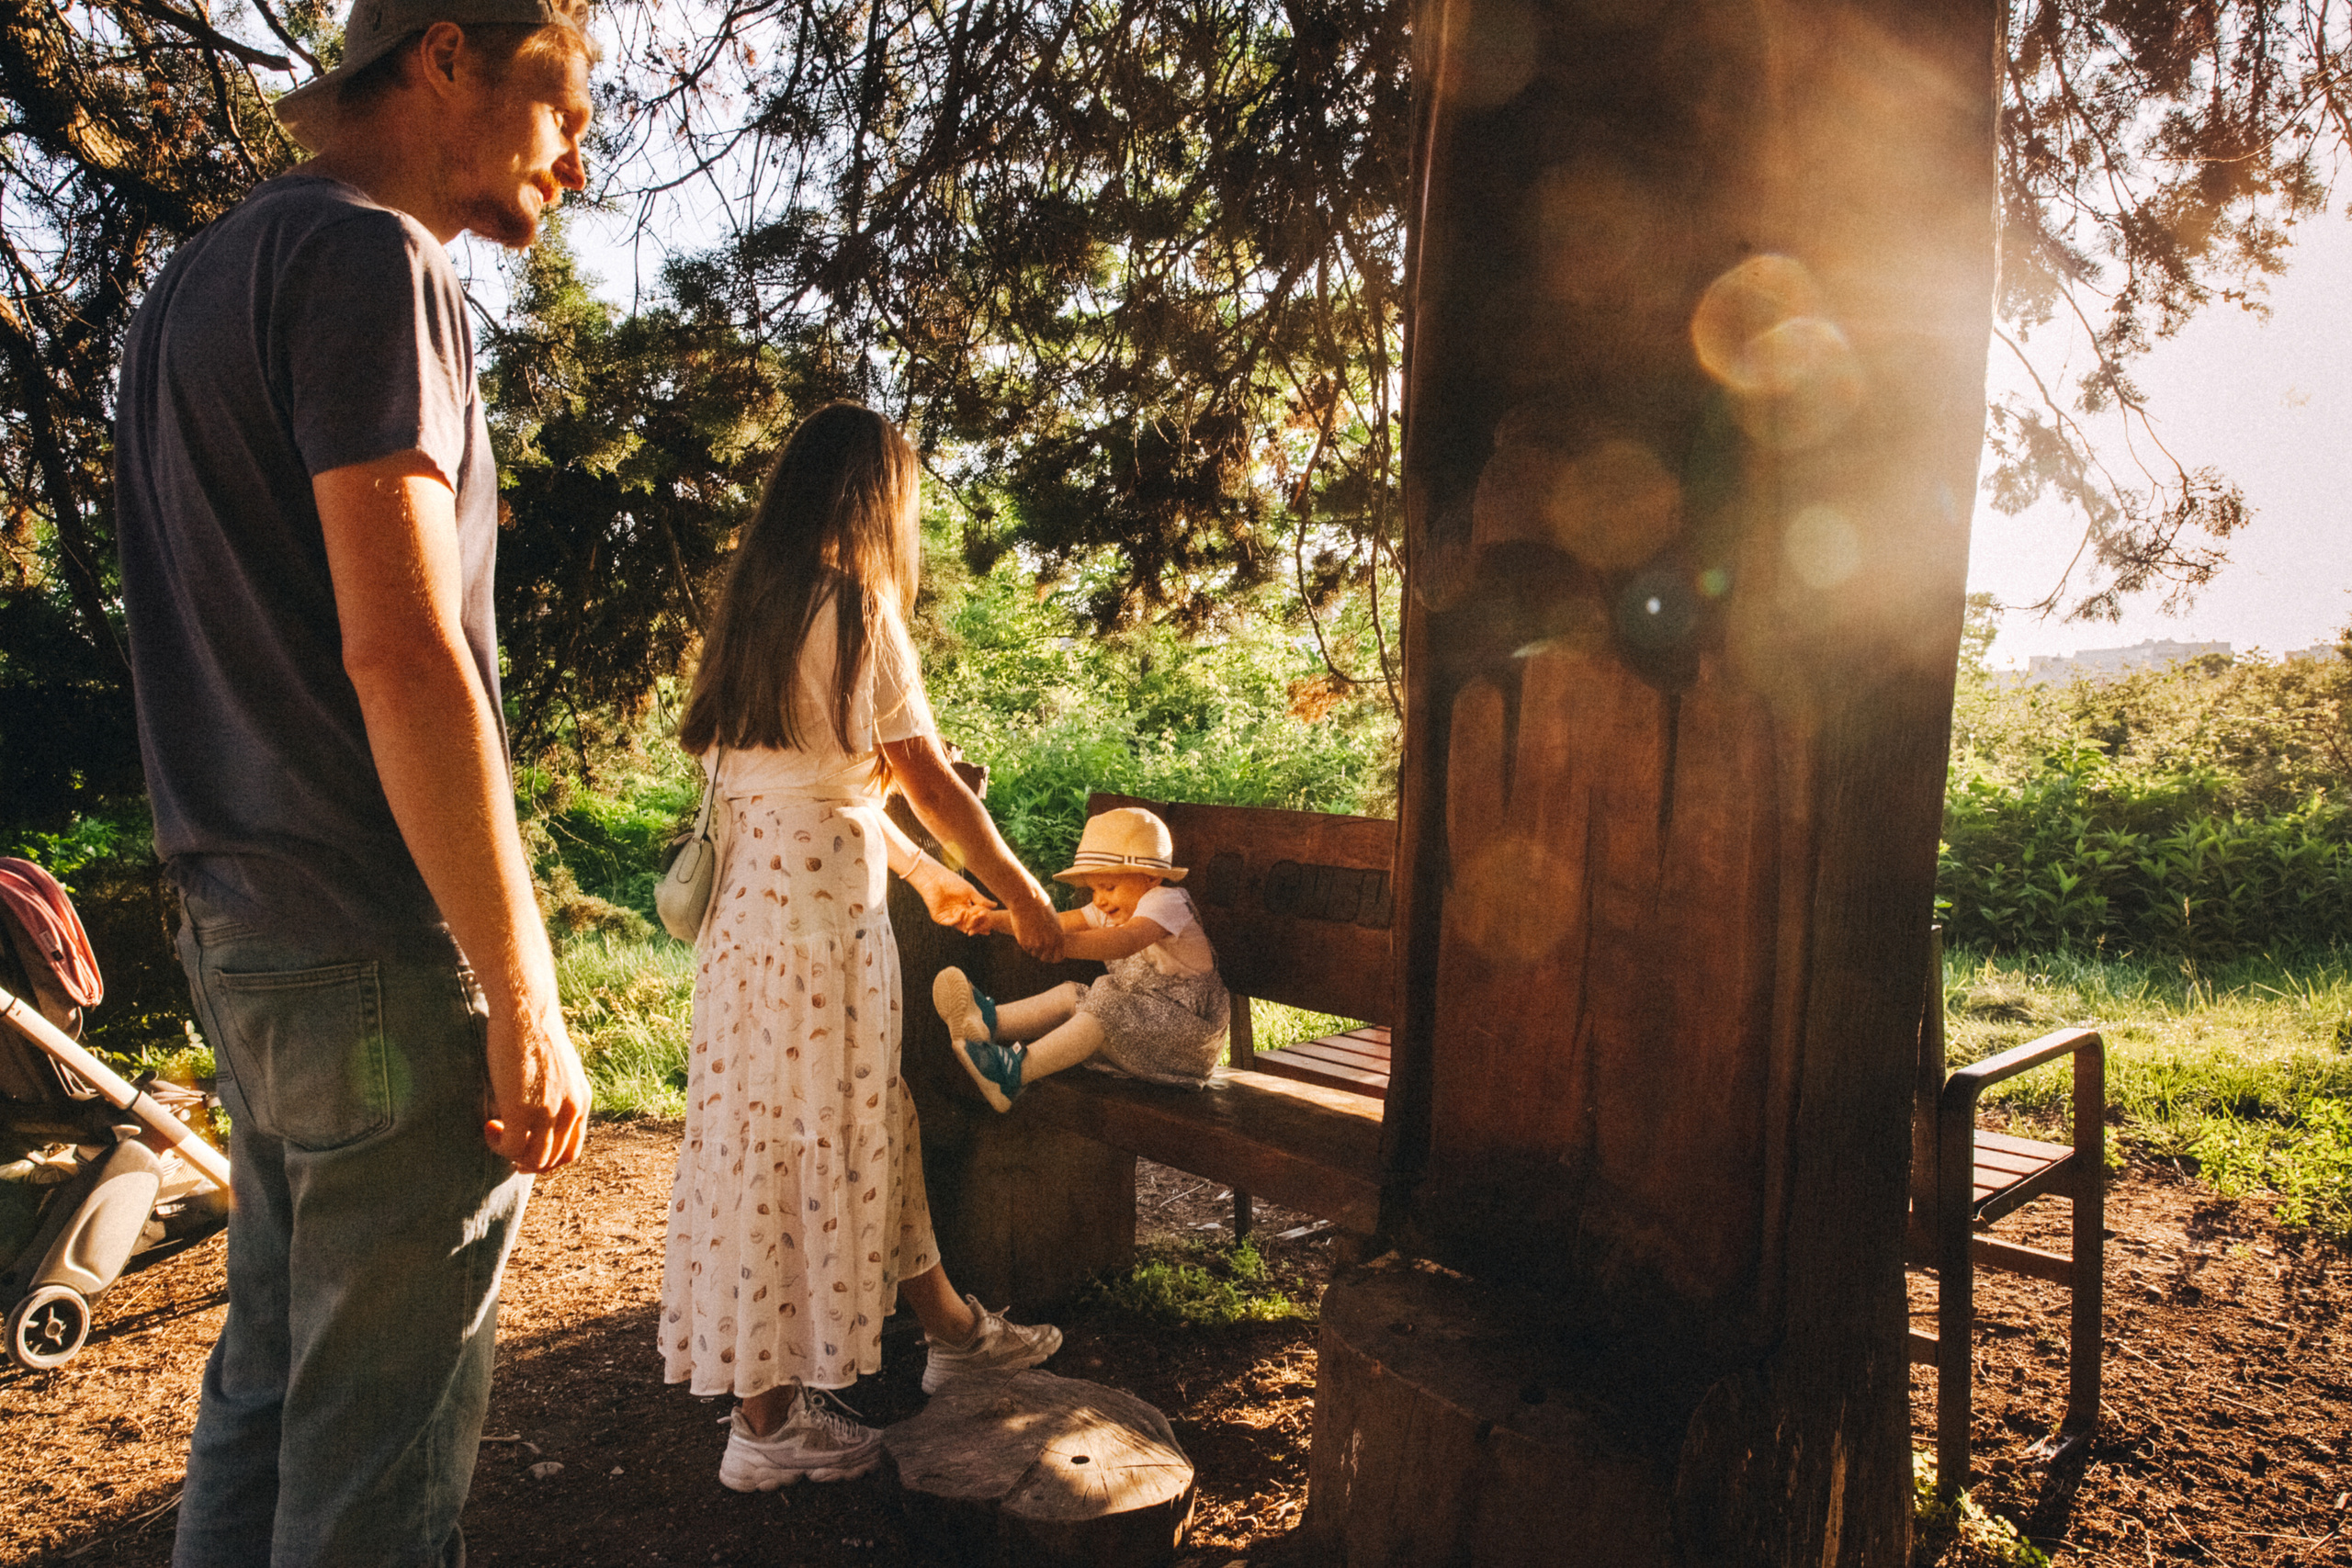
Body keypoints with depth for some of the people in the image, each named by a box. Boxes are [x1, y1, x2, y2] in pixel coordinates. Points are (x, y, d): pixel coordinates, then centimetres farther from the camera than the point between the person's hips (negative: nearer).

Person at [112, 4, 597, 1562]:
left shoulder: (195, 278, 18)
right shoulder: (372, 263, -12)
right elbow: (400, 651, -21)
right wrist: (525, 999, -19)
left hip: (240, 927, 10)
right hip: (382, 955, -9)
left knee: (270, 1374, 20)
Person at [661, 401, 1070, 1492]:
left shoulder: (756, 605, 15)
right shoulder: (855, 604, -10)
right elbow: (931, 782, -9)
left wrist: (923, 875, 29)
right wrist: (1023, 897, 3)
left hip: (749, 890, 8)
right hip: (818, 901, -8)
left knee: (871, 1121, 15)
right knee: (800, 1139, 2)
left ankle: (952, 1332, 30)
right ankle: (769, 1424, 15)